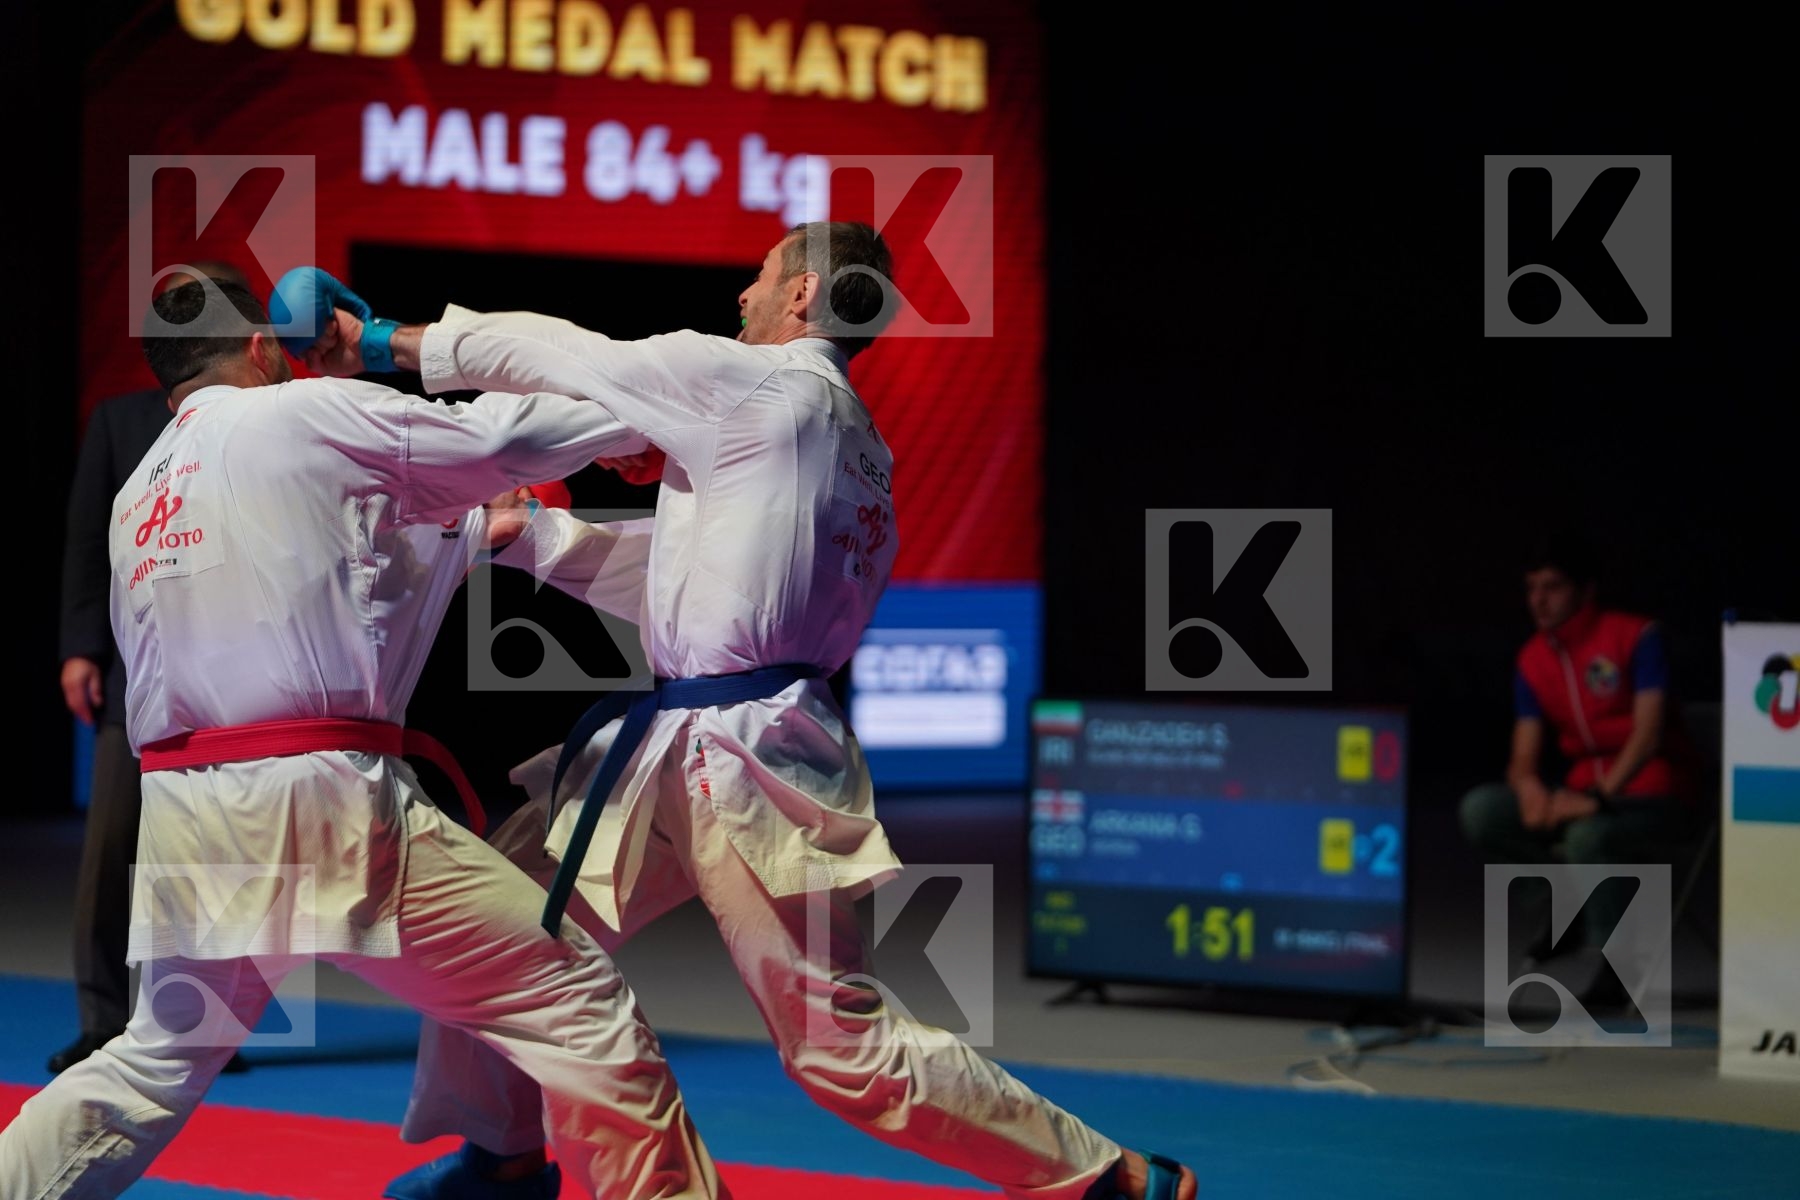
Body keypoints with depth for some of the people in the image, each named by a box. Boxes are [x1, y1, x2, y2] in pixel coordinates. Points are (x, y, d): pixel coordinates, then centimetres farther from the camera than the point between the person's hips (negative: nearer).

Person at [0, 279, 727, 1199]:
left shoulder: (136, 497, 19)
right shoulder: (300, 415, -2)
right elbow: (507, 436, 2)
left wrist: (472, 530, 28)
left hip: (180, 816, 8)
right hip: (318, 806, -8)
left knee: (154, 1066, 25)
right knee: (574, 1000, -1)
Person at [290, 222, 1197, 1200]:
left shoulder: (755, 384, -10)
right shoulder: (858, 449, 16)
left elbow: (557, 355, -1)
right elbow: (679, 578, 21)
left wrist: (382, 341, 9)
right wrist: (529, 533, 24)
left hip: (749, 770, -10)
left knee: (846, 1048, -8)